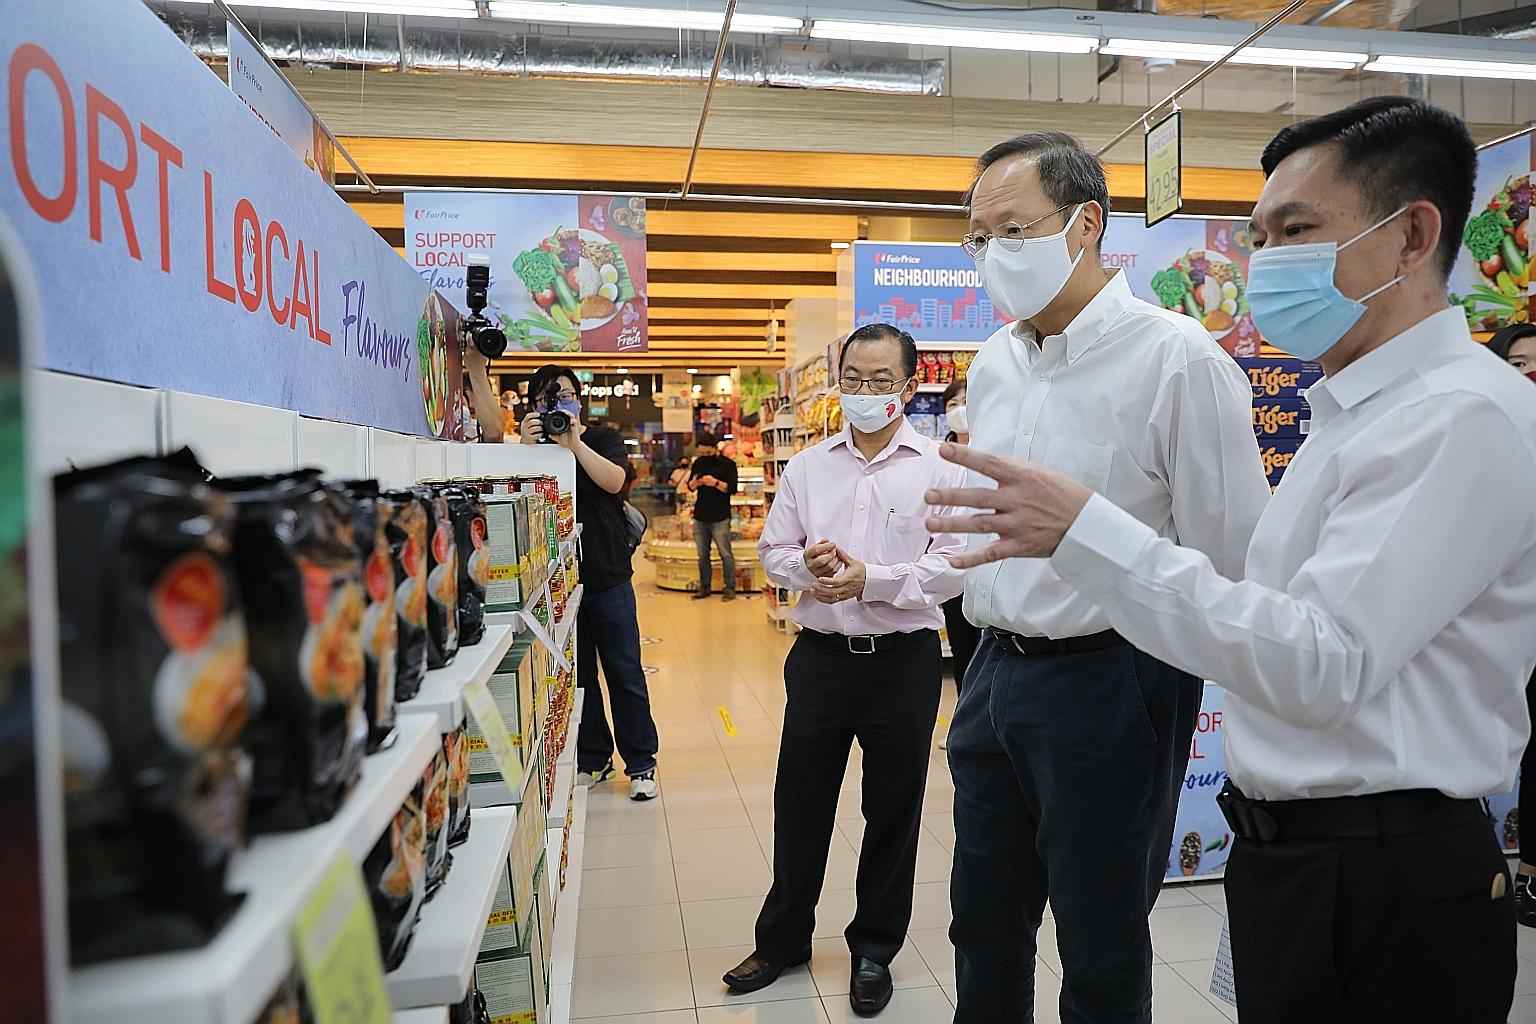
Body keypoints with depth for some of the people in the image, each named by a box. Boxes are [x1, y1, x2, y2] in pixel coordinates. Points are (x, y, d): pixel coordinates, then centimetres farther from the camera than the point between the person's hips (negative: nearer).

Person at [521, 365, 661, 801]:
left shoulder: (604, 440, 6)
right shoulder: (533, 447, 9)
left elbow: (614, 480, -14)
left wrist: (574, 443, -25)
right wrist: (527, 447, -22)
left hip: (608, 579, -2)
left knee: (625, 674, 1)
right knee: (577, 675, 11)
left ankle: (641, 764, 12)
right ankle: (592, 760, 25)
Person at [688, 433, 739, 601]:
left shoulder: (727, 464, -5)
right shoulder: (698, 463, 11)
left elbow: (732, 488, -11)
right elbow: (690, 487, 14)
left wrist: (716, 483, -23)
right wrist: (695, 482, -8)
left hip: (720, 518, -5)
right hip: (700, 516, 5)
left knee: (726, 554, -3)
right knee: (702, 555, 10)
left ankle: (730, 588, 4)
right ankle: (704, 587, 18)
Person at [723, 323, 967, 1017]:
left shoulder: (938, 468, -4)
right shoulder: (807, 467, 7)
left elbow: (952, 567, -12)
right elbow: (772, 550, 8)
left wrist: (871, 578, -20)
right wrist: (807, 564, -13)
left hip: (903, 659, -2)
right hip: (821, 655, 3)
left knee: (892, 811, 13)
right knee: (799, 805, 14)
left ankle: (874, 951, 34)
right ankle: (783, 939, 35)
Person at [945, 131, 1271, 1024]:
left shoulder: (1175, 356, -14)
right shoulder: (994, 365, 8)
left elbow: (1232, 558, -14)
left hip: (1108, 677, -6)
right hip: (996, 673, 7)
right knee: (985, 928, 21)